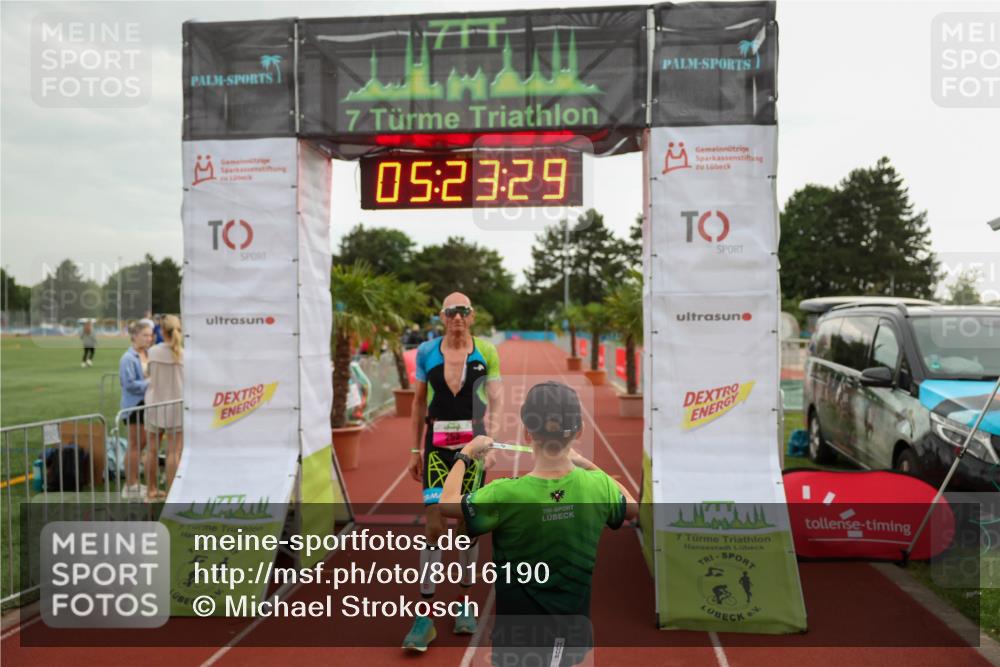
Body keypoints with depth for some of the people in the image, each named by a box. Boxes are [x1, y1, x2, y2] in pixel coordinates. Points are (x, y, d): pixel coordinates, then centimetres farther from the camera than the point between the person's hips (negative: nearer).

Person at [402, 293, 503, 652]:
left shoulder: (486, 352, -1)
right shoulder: (426, 352, 2)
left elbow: (495, 402, -1)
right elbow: (419, 402, 9)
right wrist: (415, 450, 9)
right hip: (437, 446, 0)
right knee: (434, 526, -6)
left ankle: (466, 604, 28)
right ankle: (425, 617, 3)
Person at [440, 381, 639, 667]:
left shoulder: (506, 495, -24)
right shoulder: (597, 486, -13)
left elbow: (447, 504, -5)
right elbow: (632, 507, 11)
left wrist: (466, 455, 9)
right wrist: (587, 464, 15)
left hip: (520, 637, -3)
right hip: (574, 633, 3)